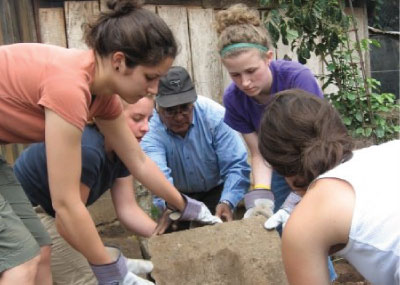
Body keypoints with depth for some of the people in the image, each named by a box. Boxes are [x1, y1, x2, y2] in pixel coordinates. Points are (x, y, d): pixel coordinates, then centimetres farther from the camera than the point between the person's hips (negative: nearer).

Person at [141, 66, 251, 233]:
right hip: (176, 195, 1)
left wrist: (227, 202, -45)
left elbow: (236, 166, -28)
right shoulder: (149, 128, -28)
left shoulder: (214, 115, -26)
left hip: (215, 190, 0)